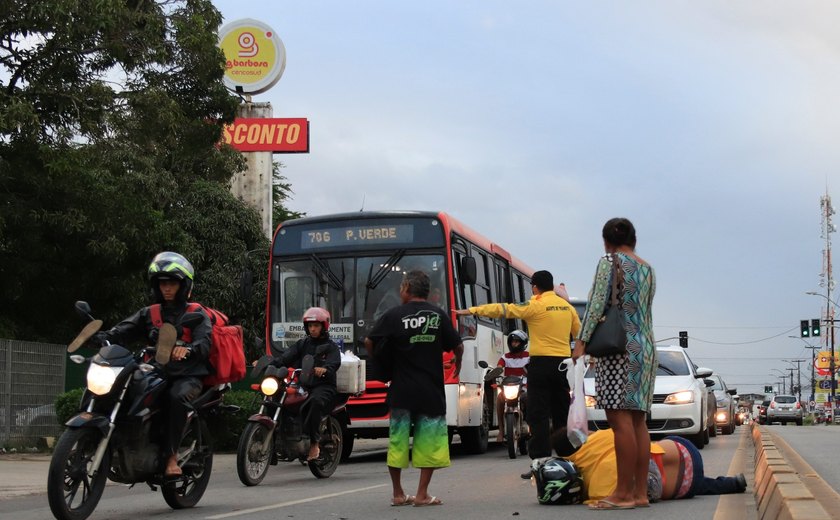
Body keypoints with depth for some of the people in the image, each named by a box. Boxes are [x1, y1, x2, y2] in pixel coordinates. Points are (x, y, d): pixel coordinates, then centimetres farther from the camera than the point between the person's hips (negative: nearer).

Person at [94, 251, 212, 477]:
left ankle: (171, 455, -34)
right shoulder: (149, 314, 18)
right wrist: (99, 337, -19)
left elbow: (205, 344, -13)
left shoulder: (196, 314, 6)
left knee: (177, 396, -38)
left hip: (188, 376, -4)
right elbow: (122, 332, 2)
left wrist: (187, 349, -37)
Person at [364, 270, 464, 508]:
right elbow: (458, 346, 4)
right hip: (431, 390, 0)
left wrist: (377, 360, 17)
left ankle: (398, 494, 15)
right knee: (429, 442, 6)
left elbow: (369, 342, -3)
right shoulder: (438, 315, -1)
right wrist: (457, 364, 25)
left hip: (402, 390, 0)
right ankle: (422, 494, 2)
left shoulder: (394, 315, -5)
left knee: (397, 440, 11)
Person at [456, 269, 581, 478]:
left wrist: (472, 311, -7)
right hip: (564, 362, 6)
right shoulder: (567, 306, 10)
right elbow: (580, 333, 19)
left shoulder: (535, 305, -7)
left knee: (538, 415, -5)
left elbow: (503, 310, -9)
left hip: (542, 362, -6)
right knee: (562, 413, 12)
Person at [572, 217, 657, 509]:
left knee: (620, 419, -9)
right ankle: (640, 491, 8)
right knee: (637, 421, 8)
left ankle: (624, 493, -11)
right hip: (645, 347, 8)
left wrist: (582, 339, -13)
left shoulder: (609, 262, -4)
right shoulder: (647, 269, 17)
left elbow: (597, 303, -12)